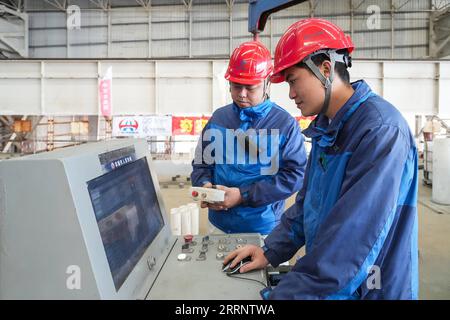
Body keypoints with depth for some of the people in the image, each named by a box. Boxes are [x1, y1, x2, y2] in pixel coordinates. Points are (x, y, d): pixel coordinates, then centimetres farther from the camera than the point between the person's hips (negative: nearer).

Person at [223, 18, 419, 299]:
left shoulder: (380, 129, -25)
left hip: (369, 290, -7)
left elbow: (351, 241, -32)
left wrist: (281, 295, -29)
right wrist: (271, 251, 1)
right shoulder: (325, 128, 4)